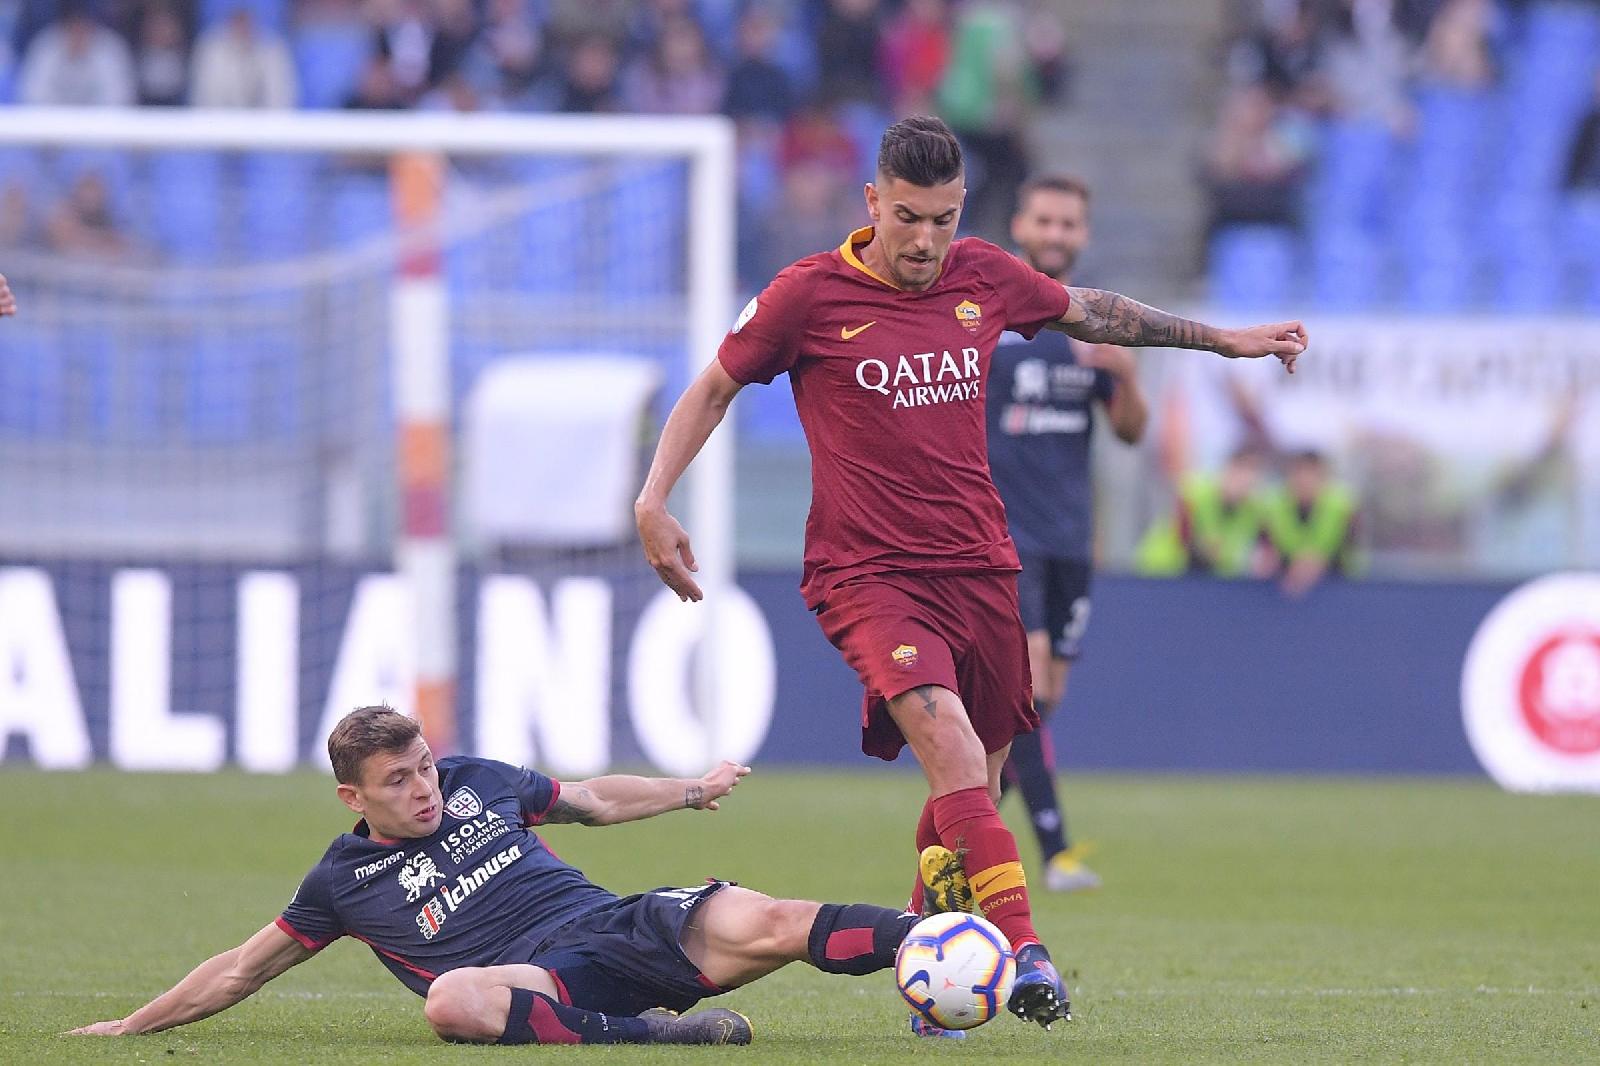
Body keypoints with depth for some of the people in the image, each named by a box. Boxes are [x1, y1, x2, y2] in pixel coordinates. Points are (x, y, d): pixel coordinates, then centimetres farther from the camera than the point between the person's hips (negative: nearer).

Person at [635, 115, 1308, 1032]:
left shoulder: (985, 277, 6)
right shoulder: (810, 295, -6)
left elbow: (1089, 311, 24)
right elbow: (715, 388, 7)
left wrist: (1224, 339, 31)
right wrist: (654, 502, -3)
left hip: (980, 567, 5)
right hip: (868, 572, -5)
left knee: (976, 785, 7)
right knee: (950, 741, -27)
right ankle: (1022, 949, -36)